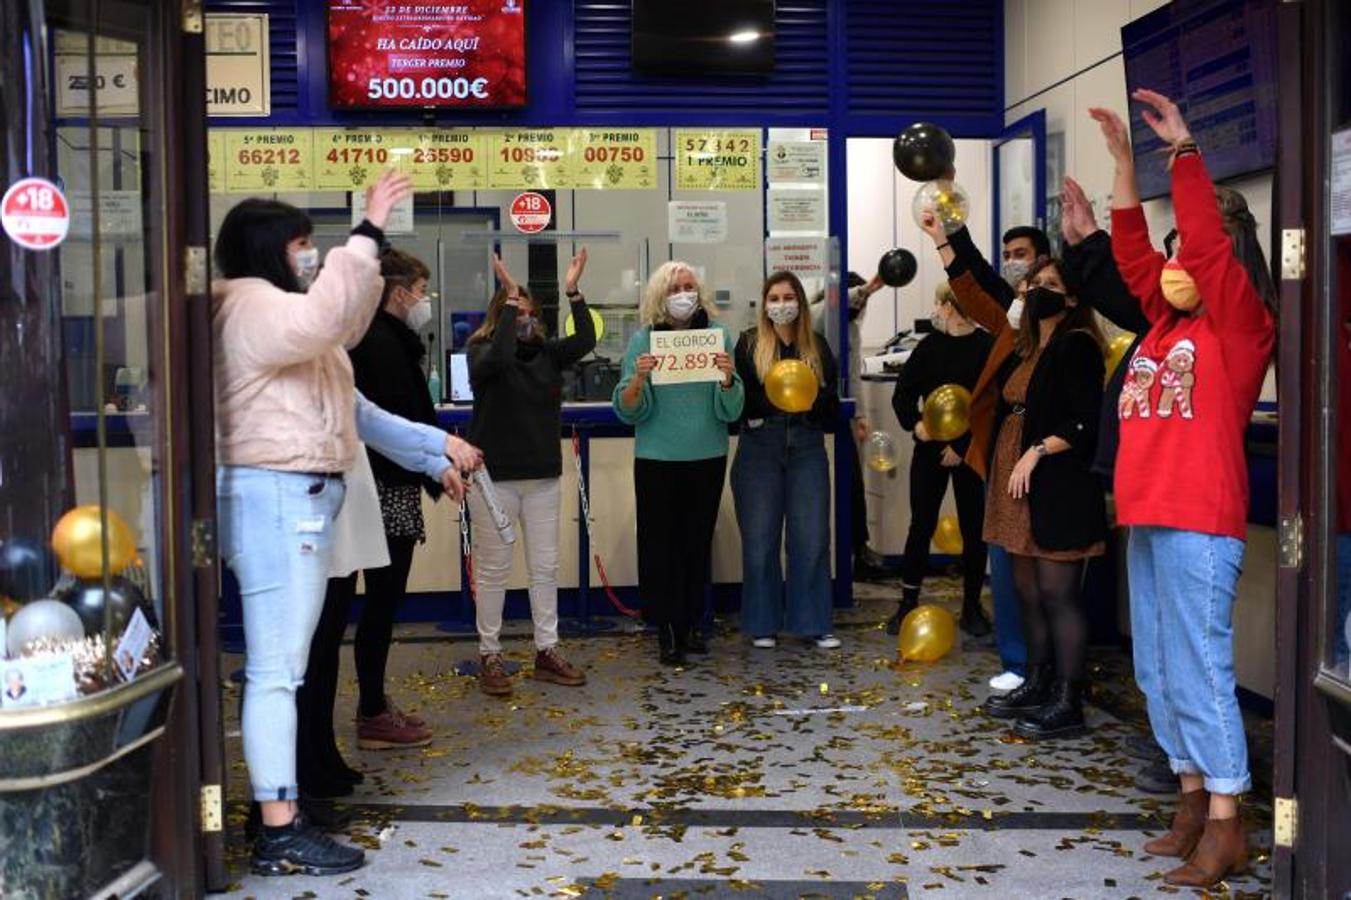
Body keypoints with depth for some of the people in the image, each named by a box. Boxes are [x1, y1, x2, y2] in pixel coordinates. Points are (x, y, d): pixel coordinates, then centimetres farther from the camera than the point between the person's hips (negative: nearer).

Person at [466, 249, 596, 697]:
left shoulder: (546, 352, 6)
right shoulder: (481, 350, -6)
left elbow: (586, 341, -7)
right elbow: (498, 358, -28)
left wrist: (573, 292, -17)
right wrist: (510, 299, -30)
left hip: (543, 474, 5)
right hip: (494, 475, -4)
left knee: (545, 566, 9)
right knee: (493, 567, 4)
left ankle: (547, 652, 18)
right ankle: (490, 656, 13)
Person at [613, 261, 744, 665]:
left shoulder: (718, 333, 0)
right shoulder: (644, 338, -3)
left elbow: (730, 410, -2)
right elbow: (627, 411, -5)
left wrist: (727, 378, -22)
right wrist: (638, 378, -23)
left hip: (708, 456, 2)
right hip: (657, 458, -2)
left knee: (699, 541, 9)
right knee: (660, 543, 0)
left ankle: (691, 624, 21)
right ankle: (666, 631, 8)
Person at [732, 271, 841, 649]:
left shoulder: (817, 346, 10)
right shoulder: (748, 344, 2)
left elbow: (831, 401, 9)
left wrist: (814, 398, -11)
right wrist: (773, 399, -20)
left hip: (806, 448, 2)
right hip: (759, 449, -2)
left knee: (812, 538, 3)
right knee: (759, 540, 3)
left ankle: (813, 622, 13)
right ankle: (762, 624, 15)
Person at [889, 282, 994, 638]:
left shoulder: (988, 347, -6)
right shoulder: (930, 345, 6)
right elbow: (903, 394, 5)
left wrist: (962, 446, -13)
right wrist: (915, 423, -13)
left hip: (970, 451, -3)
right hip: (930, 449, 3)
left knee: (973, 528, 5)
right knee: (921, 525, 4)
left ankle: (972, 607, 17)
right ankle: (908, 604, 12)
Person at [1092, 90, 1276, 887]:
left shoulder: (1242, 321, -4)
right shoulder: (1170, 318, 16)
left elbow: (1207, 243, -15)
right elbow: (1133, 251, 17)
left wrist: (1184, 150, -13)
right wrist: (1126, 161, 14)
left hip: (1199, 522, -8)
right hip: (1149, 515, 8)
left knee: (1198, 671, -8)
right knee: (1158, 673, 11)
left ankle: (1227, 828, -1)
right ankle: (1195, 804, 20)